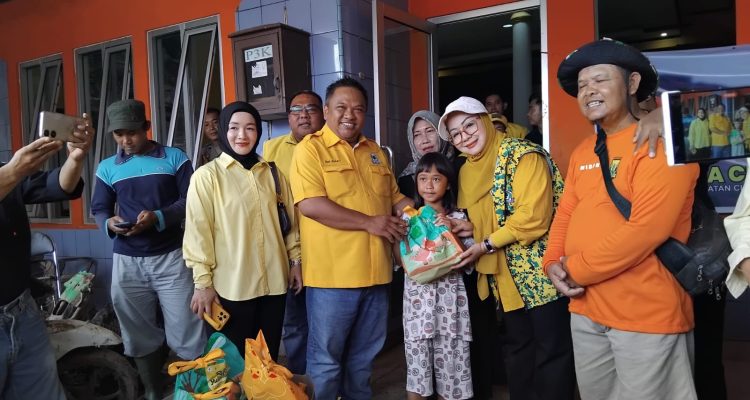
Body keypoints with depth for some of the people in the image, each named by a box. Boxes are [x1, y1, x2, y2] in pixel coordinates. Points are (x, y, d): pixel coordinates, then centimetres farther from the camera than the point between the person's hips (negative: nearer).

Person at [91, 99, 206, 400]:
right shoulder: (107, 167, 9)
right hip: (127, 261, 3)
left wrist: (158, 218, -20)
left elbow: (191, 200, -4)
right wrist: (109, 223, -13)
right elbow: (99, 208, 11)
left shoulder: (174, 158, 1)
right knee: (139, 335, 14)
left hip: (171, 257, -3)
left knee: (185, 332, 0)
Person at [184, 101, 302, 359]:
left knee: (269, 357, 16)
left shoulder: (272, 173, 7)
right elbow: (198, 232, -8)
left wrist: (295, 261, 12)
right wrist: (203, 281, -9)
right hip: (231, 285, -4)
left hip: (274, 281, 4)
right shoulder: (207, 175, -6)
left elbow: (290, 219, 13)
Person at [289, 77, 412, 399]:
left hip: (374, 272, 6)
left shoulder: (375, 151, 14)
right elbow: (310, 204, -19)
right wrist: (369, 222, -17)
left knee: (363, 357, 21)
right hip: (332, 274, -6)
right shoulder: (310, 148, -7)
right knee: (326, 359, 8)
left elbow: (395, 197, 22)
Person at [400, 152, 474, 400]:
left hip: (450, 297, 0)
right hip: (418, 295, 0)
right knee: (417, 358, 4)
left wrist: (451, 232, -12)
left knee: (451, 357, 5)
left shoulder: (458, 218, 4)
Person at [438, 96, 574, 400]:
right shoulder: (466, 171, 9)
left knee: (551, 350, 2)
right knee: (517, 346, 17)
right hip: (506, 275, 7)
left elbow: (533, 217, -23)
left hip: (540, 271, -7)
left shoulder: (523, 156, -14)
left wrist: (486, 245, -20)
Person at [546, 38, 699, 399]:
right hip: (584, 310, 7)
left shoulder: (660, 142, -12)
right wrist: (553, 264, -5)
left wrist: (576, 271, -15)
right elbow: (565, 214, 14)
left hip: (646, 314, -7)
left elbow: (646, 229, -22)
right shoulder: (582, 152, 12)